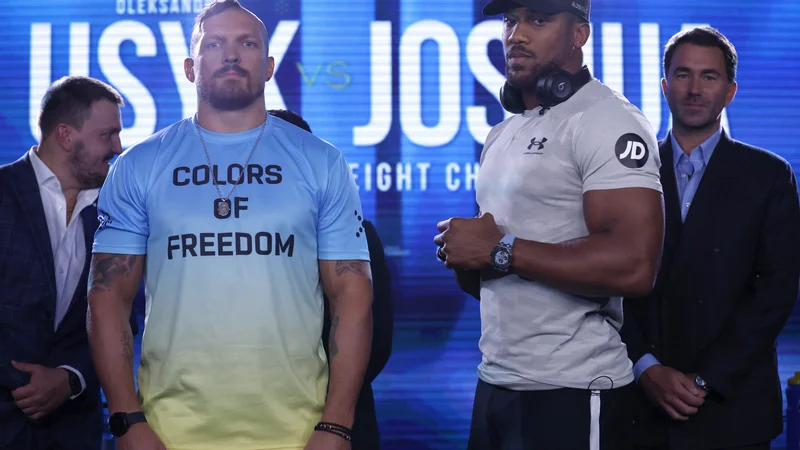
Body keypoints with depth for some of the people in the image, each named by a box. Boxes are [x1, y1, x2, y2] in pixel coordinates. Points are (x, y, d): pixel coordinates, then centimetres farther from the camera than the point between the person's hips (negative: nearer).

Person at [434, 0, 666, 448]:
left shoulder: (609, 121, -12)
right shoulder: (503, 134, 14)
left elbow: (634, 266, -25)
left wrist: (499, 251, -19)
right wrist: (466, 258, -1)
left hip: (571, 393, -8)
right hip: (495, 382, 8)